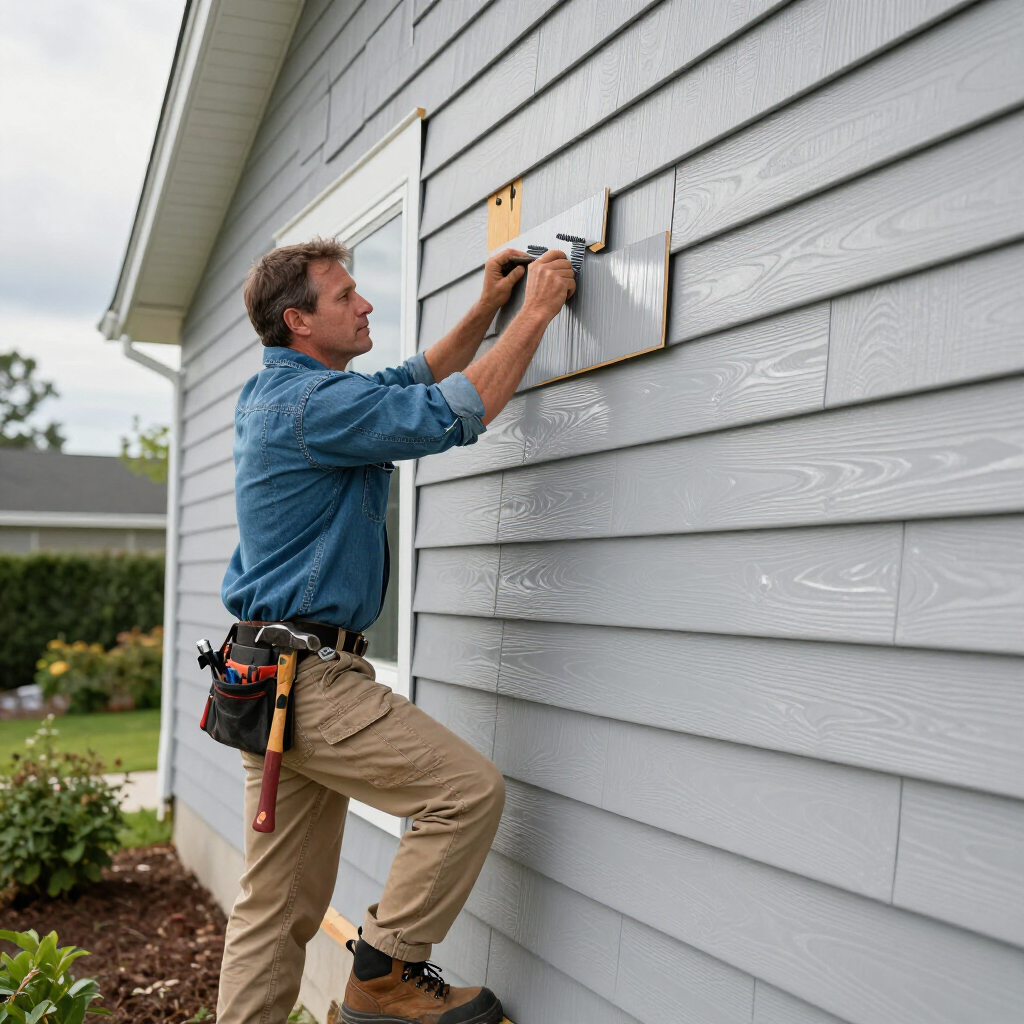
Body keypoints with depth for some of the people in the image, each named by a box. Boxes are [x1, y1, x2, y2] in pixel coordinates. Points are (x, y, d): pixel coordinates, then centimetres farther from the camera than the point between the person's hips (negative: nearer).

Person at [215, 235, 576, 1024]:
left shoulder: (274, 394, 17)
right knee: (471, 790, -9)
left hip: (274, 681, 10)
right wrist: (537, 312, -9)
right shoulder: (310, 401, -15)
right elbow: (452, 414, -18)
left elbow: (417, 383, 27)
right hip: (309, 679, -10)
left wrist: (486, 310, 20)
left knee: (280, 905, 12)